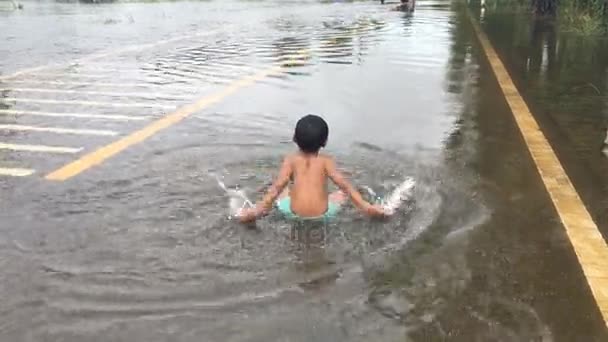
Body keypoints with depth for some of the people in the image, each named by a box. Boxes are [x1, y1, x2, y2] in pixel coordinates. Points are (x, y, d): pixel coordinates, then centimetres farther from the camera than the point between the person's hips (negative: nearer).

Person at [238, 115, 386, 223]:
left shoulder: (291, 160, 2)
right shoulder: (325, 161, 1)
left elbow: (277, 186, -7)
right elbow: (345, 185, -6)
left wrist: (259, 209, -6)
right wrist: (366, 207, -5)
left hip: (295, 215, 1)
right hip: (322, 215, 0)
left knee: (283, 191, 30)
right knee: (342, 192, 24)